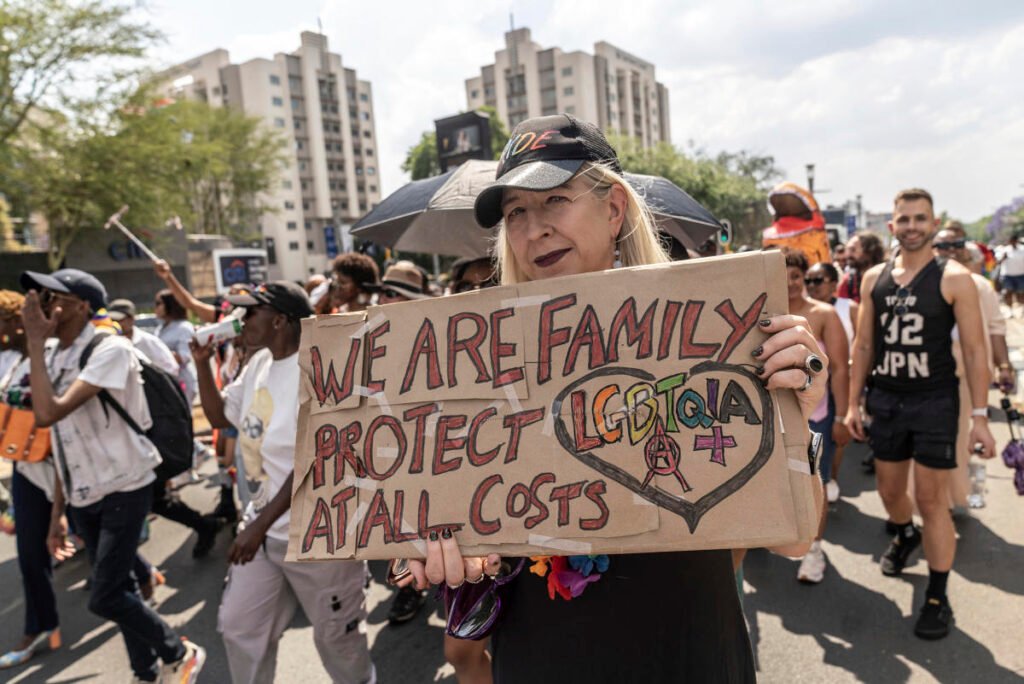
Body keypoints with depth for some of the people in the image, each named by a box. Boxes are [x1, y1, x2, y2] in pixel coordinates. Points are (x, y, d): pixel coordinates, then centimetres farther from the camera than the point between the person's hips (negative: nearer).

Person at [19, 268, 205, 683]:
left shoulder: (110, 350, -19)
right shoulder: (55, 360, 5)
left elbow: (47, 414, -30)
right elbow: (66, 443, 11)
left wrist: (35, 343, -22)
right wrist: (57, 512, 13)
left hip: (124, 490, -7)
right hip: (83, 496, 7)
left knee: (105, 598, -8)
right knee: (117, 590, 15)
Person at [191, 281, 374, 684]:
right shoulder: (259, 362, 3)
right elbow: (219, 415, 15)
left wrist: (259, 525, -22)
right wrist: (202, 363, 1)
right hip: (264, 522, 8)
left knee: (336, 635, 13)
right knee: (238, 625, 20)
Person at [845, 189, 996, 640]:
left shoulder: (954, 279, -7)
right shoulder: (874, 278, 4)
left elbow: (974, 350, -7)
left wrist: (980, 416, -11)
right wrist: (853, 403, 5)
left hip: (934, 403, -4)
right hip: (885, 400, 4)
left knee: (931, 501, 0)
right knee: (890, 492, 17)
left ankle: (937, 597, 16)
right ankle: (905, 535, 50)